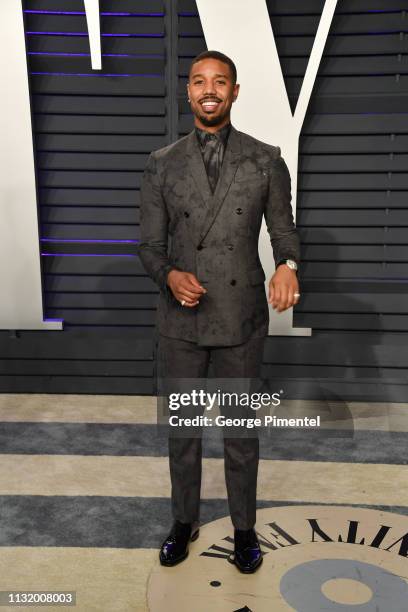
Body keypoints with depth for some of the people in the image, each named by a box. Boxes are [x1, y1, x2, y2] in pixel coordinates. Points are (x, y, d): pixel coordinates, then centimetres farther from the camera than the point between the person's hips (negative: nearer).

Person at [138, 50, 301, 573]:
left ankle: (243, 526, 35)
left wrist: (287, 265, -20)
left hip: (242, 318, -1)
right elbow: (150, 244, 2)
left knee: (241, 427, 13)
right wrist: (170, 274, -19)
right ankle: (184, 520, 38)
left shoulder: (266, 160, 0)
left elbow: (283, 230, 3)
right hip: (180, 319, 1)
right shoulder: (161, 165, 2)